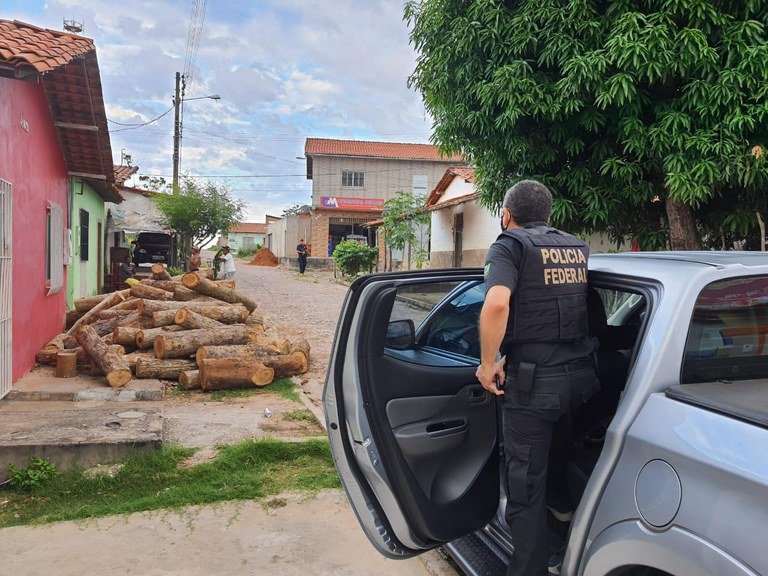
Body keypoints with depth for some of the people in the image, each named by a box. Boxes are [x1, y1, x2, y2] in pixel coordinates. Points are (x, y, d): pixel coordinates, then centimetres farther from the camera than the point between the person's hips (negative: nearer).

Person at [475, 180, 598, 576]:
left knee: (525, 483, 8)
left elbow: (497, 303, -26)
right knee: (558, 444, 36)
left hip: (534, 381, -7)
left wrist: (488, 363, -15)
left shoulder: (510, 245, -8)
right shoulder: (578, 247, 11)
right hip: (580, 375, 7)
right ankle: (560, 503, 59)